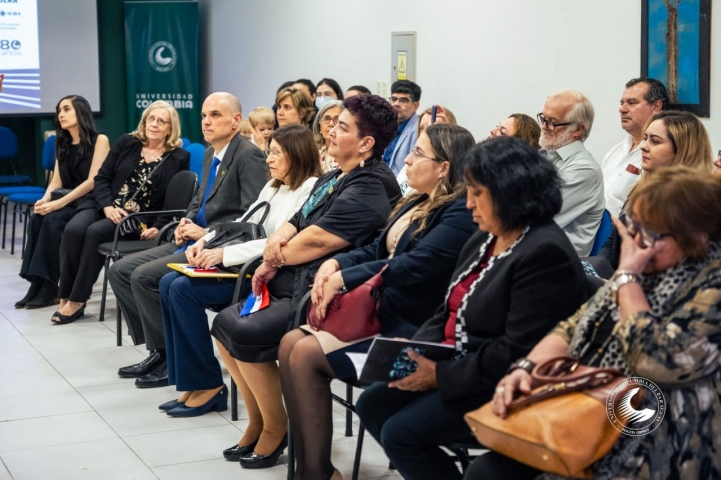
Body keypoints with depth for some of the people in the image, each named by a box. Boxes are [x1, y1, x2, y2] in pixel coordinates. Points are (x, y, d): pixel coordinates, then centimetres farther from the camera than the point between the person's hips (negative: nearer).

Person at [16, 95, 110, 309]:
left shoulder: (99, 140, -6)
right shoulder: (63, 144, 16)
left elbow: (93, 181, -15)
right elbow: (56, 181, 12)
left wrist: (59, 203, -23)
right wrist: (45, 199, -12)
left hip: (92, 202, -6)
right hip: (69, 201, 6)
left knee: (53, 220, -31)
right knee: (38, 218, -25)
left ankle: (48, 287, -27)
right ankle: (37, 282, -27)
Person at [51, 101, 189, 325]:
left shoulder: (178, 158, 3)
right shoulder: (126, 143, 12)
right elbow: (101, 178, 9)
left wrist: (158, 227, -16)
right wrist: (107, 206, -9)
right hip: (108, 209, 4)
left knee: (95, 232, -31)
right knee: (73, 229, -27)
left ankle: (77, 300, -21)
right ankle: (65, 297, -20)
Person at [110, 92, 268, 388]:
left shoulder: (249, 156, -13)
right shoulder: (210, 153, 16)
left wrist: (207, 233, -18)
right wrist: (186, 223, 6)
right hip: (195, 241, 10)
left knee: (144, 276, -22)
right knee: (120, 270, 2)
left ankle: (170, 358, -6)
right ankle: (157, 350, 6)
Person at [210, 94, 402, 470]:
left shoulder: (368, 189, -15)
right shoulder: (332, 179, 17)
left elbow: (316, 240, -20)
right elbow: (294, 224, 15)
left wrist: (275, 259, -4)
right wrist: (276, 244, -8)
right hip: (294, 286, 10)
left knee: (244, 333, -23)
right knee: (224, 324, 2)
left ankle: (276, 428, -2)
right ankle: (257, 420, 15)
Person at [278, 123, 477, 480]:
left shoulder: (461, 213, -15)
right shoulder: (417, 204, 15)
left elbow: (414, 264, -24)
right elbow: (378, 250, 16)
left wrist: (343, 280, -19)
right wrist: (336, 263, -4)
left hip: (410, 330, -10)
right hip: (379, 311, 10)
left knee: (306, 355, -18)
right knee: (290, 344, -5)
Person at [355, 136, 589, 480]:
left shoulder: (546, 254, -22)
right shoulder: (485, 239, 9)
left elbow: (518, 353, -26)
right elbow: (450, 311, 14)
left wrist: (442, 375, -22)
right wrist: (415, 352, -4)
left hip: (501, 389, -10)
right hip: (455, 366, 10)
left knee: (400, 432, -17)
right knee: (371, 406, 5)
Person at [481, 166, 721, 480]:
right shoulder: (647, 268, 9)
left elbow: (653, 361, -26)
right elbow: (574, 328, 10)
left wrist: (627, 277, -15)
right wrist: (526, 368, -8)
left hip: (646, 454, -7)